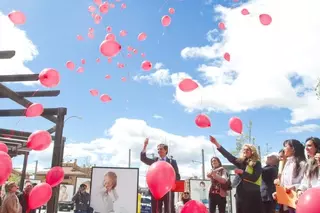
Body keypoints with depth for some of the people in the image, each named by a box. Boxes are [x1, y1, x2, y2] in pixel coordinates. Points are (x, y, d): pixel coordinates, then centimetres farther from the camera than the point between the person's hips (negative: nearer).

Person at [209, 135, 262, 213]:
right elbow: (228, 156, 1)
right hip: (241, 193, 5)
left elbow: (254, 178, -14)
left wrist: (242, 172, -18)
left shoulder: (256, 164, -3)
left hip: (252, 194, -5)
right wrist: (217, 144, -6)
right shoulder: (240, 162, 10)